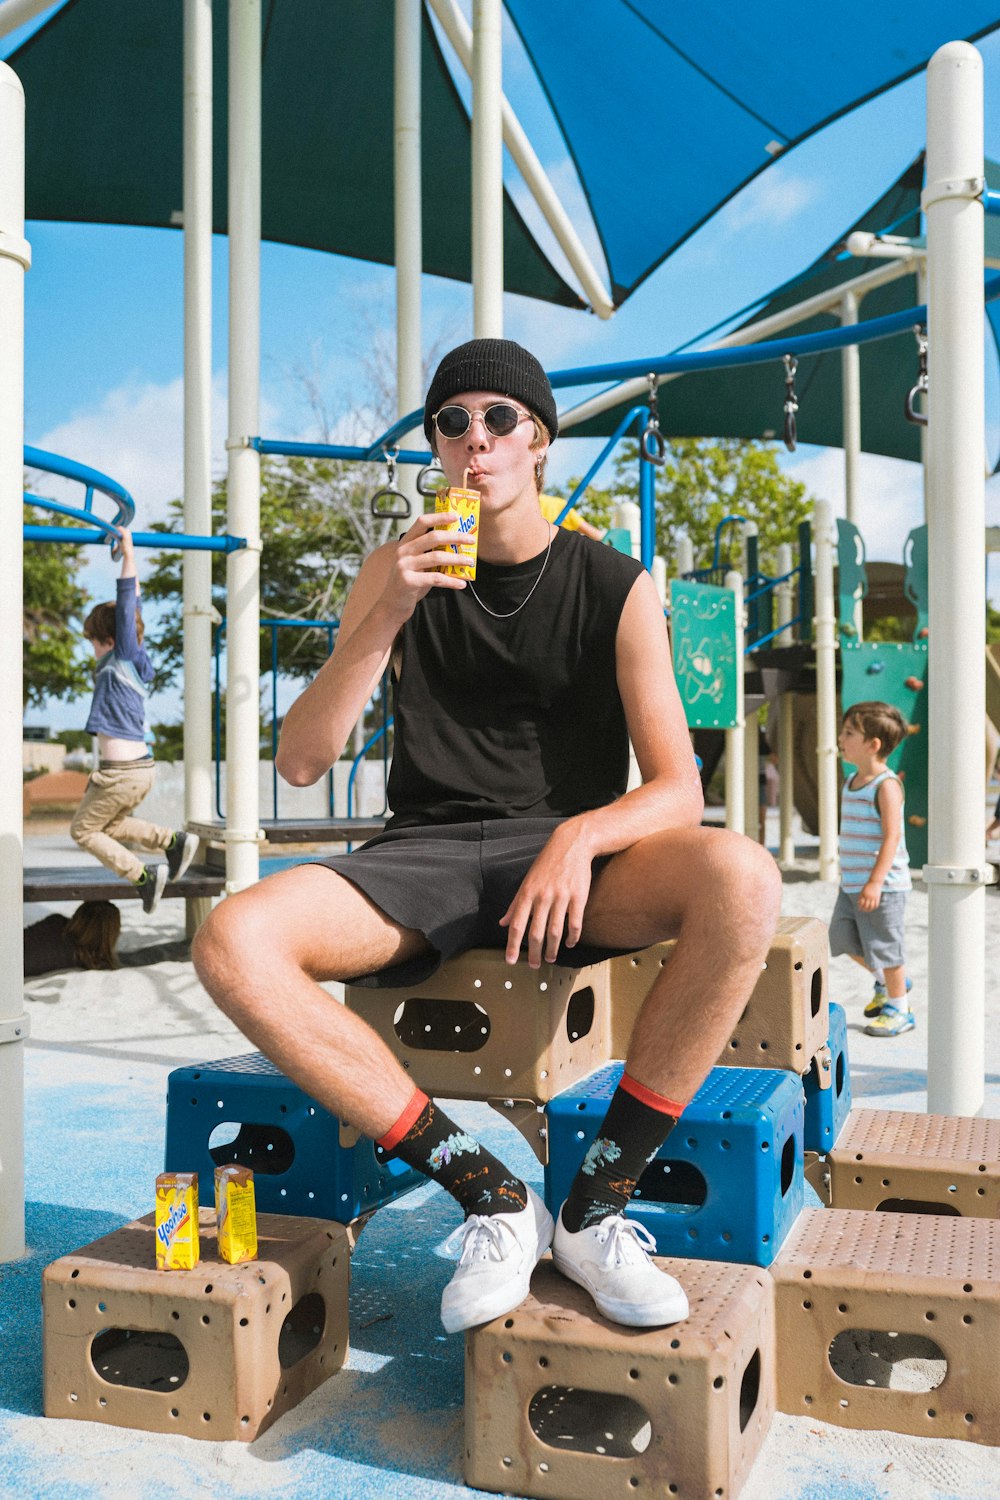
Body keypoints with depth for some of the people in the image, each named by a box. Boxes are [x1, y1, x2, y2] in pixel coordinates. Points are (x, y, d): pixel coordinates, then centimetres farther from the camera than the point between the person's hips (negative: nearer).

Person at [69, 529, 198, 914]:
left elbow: (127, 609, -16)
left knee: (84, 829, 8)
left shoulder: (121, 660, -10)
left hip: (121, 772, -9)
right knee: (110, 825, 25)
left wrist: (128, 556, -14)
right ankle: (174, 840, 11)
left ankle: (144, 875, 0)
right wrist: (126, 559, 24)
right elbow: (130, 607, 19)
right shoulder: (133, 662, 10)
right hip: (142, 766, 9)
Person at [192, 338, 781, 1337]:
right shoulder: (396, 574, 6)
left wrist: (581, 837, -26)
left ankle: (594, 1207, -18)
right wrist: (386, 617, -16)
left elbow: (677, 792, -3)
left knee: (742, 881, -32)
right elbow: (301, 762, -2)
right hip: (425, 854, 1)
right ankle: (491, 1199, -18)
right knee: (231, 943, -27)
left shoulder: (615, 587, 2)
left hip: (570, 856, -1)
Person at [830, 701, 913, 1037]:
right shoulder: (852, 781, 11)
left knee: (884, 946, 2)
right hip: (851, 883, 9)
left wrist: (875, 882, -26)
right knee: (842, 937, 13)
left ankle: (899, 1009, 17)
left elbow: (892, 837, -22)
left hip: (882, 885, -9)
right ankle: (886, 983, 33)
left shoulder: (886, 785, -16)